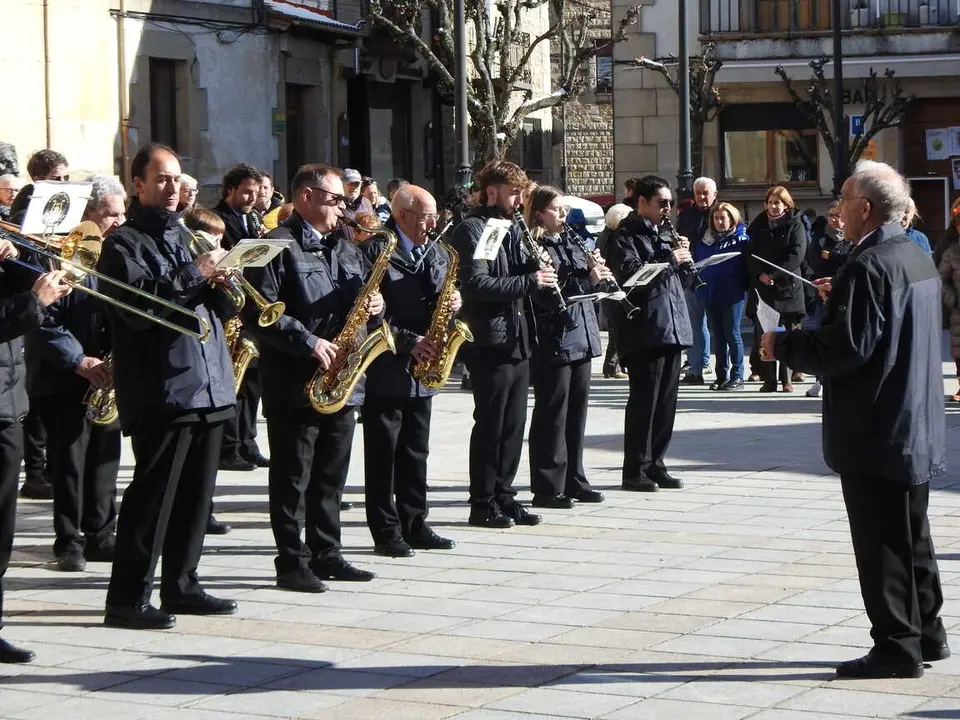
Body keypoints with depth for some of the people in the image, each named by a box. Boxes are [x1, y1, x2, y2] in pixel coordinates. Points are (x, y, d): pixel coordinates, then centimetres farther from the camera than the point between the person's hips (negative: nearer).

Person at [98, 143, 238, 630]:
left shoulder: (185, 235, 20)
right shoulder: (124, 242, -3)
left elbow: (220, 309, 20)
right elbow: (139, 305, -20)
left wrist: (221, 285, -2)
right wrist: (194, 274, -20)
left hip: (208, 384, 8)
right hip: (161, 388, -8)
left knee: (195, 493, 12)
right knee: (153, 494, -8)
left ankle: (181, 586, 22)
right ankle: (128, 599, -4)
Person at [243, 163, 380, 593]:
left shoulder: (337, 247, 18)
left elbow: (355, 295, 24)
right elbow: (259, 312, -16)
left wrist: (372, 306, 0)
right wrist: (308, 342, -20)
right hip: (294, 384, -8)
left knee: (331, 476, 13)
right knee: (292, 478, -1)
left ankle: (326, 555, 21)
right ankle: (291, 563, 3)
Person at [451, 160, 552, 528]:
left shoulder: (511, 228, 16)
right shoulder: (472, 229, -10)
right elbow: (476, 285, -21)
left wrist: (537, 266, 0)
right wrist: (529, 281, -20)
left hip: (518, 341, 8)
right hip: (490, 342, -8)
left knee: (513, 425, 11)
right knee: (490, 426, -3)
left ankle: (504, 496, 18)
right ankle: (482, 504, 4)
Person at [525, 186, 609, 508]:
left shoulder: (571, 243, 16)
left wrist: (597, 274, 0)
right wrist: (587, 279, -22)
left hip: (581, 337, 8)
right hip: (553, 340, -8)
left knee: (577, 411, 12)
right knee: (551, 413, -3)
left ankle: (574, 480, 20)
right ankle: (547, 487, 2)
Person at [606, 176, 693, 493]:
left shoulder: (663, 234, 20)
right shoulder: (626, 235, -5)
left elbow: (685, 279, 22)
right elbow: (631, 275, -20)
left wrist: (684, 259, 2)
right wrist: (669, 260, -16)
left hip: (672, 329, 8)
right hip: (644, 331, -8)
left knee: (666, 401, 9)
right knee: (644, 400, -6)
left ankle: (655, 465, 16)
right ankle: (635, 470, -1)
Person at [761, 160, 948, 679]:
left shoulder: (869, 267, -20)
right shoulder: (918, 259, 11)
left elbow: (846, 348, -25)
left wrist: (783, 346, -12)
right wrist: (841, 298, 21)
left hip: (875, 432, -10)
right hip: (916, 428, 10)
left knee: (881, 542, -2)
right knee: (911, 535, 18)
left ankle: (896, 646, 2)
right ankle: (926, 633, 26)